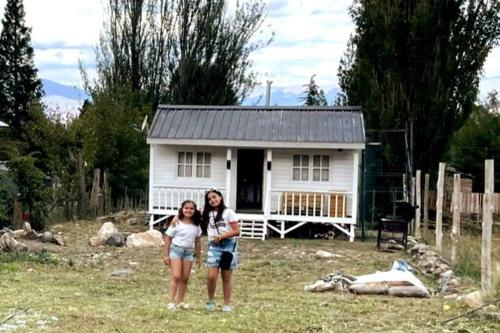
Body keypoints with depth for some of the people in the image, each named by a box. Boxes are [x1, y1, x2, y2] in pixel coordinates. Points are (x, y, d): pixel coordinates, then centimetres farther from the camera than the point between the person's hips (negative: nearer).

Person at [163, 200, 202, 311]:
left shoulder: (196, 225, 6)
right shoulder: (176, 223, -5)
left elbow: (197, 241, 13)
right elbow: (168, 239, -3)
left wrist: (198, 257, 14)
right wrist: (166, 255, -6)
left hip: (189, 252, 4)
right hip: (176, 249, -4)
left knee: (185, 278, 5)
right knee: (176, 277, -12)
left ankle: (180, 302, 15)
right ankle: (170, 302, -10)